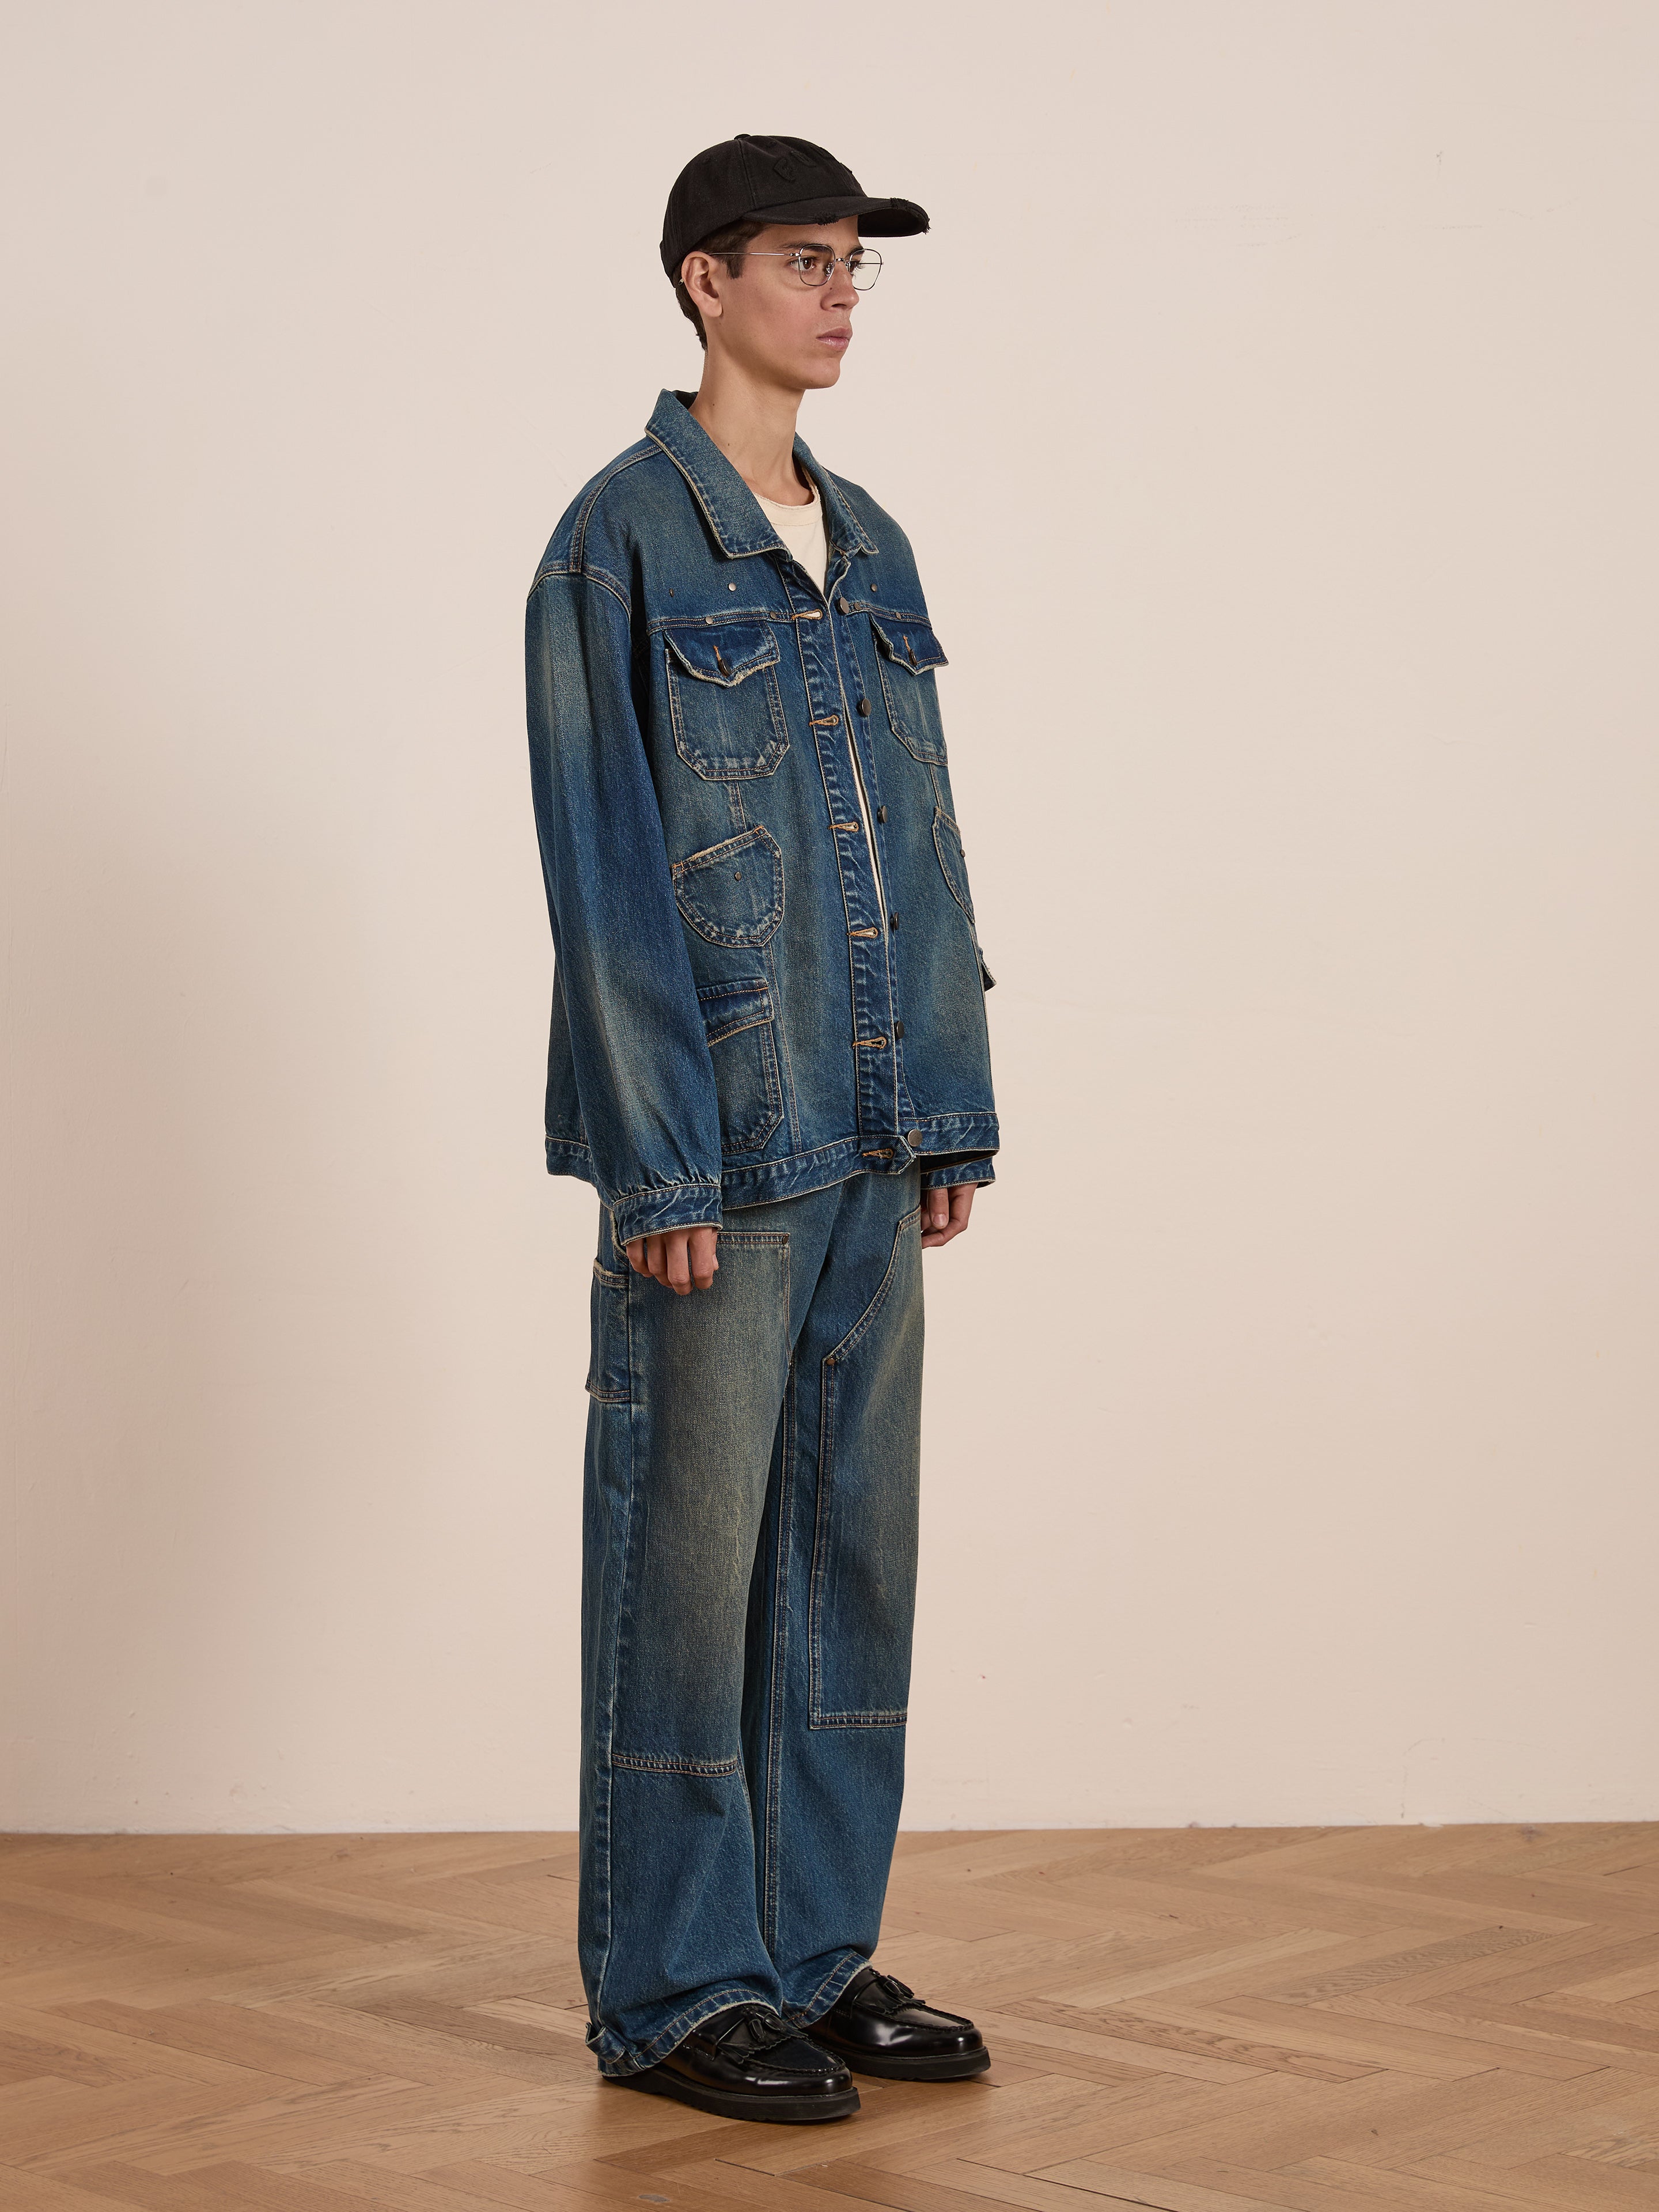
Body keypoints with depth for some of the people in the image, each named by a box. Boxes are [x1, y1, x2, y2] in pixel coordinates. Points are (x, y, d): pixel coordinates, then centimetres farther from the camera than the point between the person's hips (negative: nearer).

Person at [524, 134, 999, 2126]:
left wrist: (953, 1110, 11)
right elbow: (602, 864, -11)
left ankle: (816, 1955, 22)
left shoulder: (866, 548, 14)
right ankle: (672, 1992, 10)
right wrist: (661, 1160, -15)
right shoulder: (622, 541, -7)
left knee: (850, 1539, 11)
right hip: (717, 1136, -7)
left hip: (866, 1135, 7)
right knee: (692, 1548, 0)